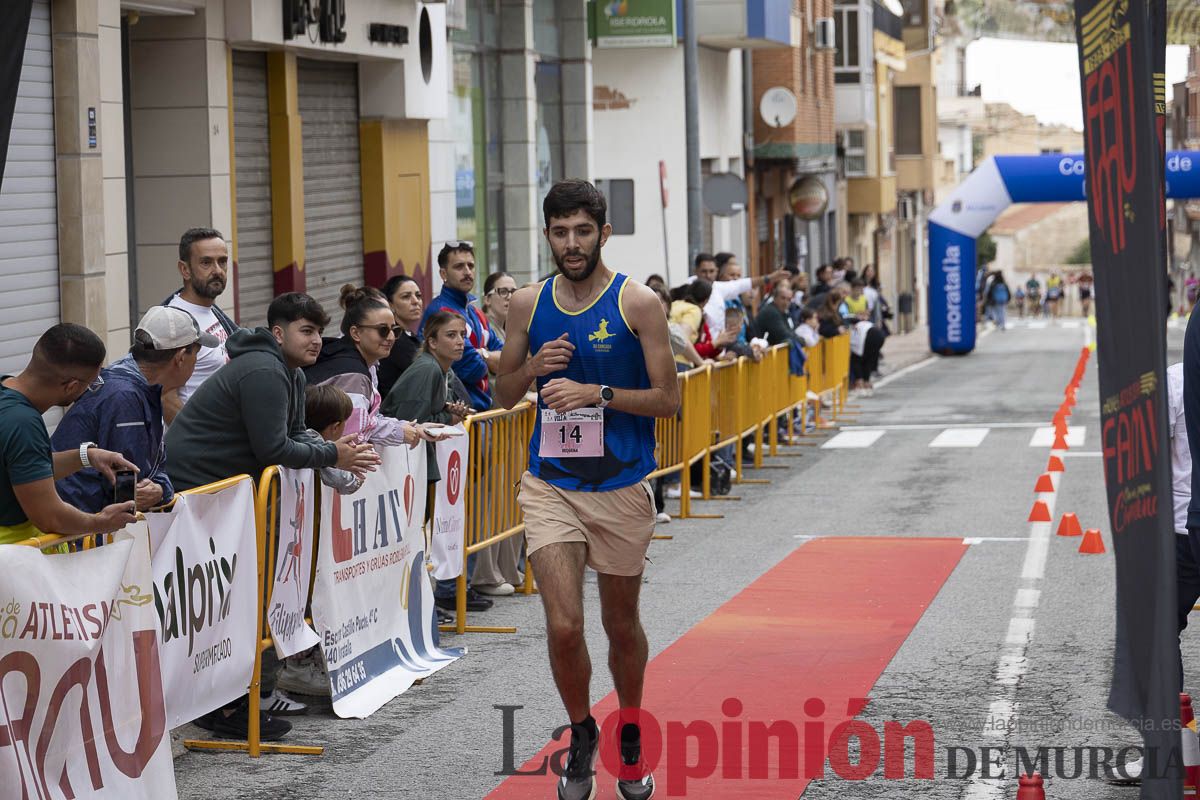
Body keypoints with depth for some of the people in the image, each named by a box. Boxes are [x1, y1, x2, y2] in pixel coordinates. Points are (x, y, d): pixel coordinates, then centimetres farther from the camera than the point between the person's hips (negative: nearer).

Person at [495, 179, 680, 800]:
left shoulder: (638, 304, -7)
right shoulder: (528, 305, 2)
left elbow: (668, 399, -8)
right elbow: (504, 394, 12)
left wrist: (596, 393, -21)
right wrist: (533, 366, -9)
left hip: (622, 487, -1)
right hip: (550, 484, 1)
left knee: (621, 624, 13)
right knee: (563, 626, -10)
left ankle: (630, 739, 36)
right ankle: (581, 735, 15)